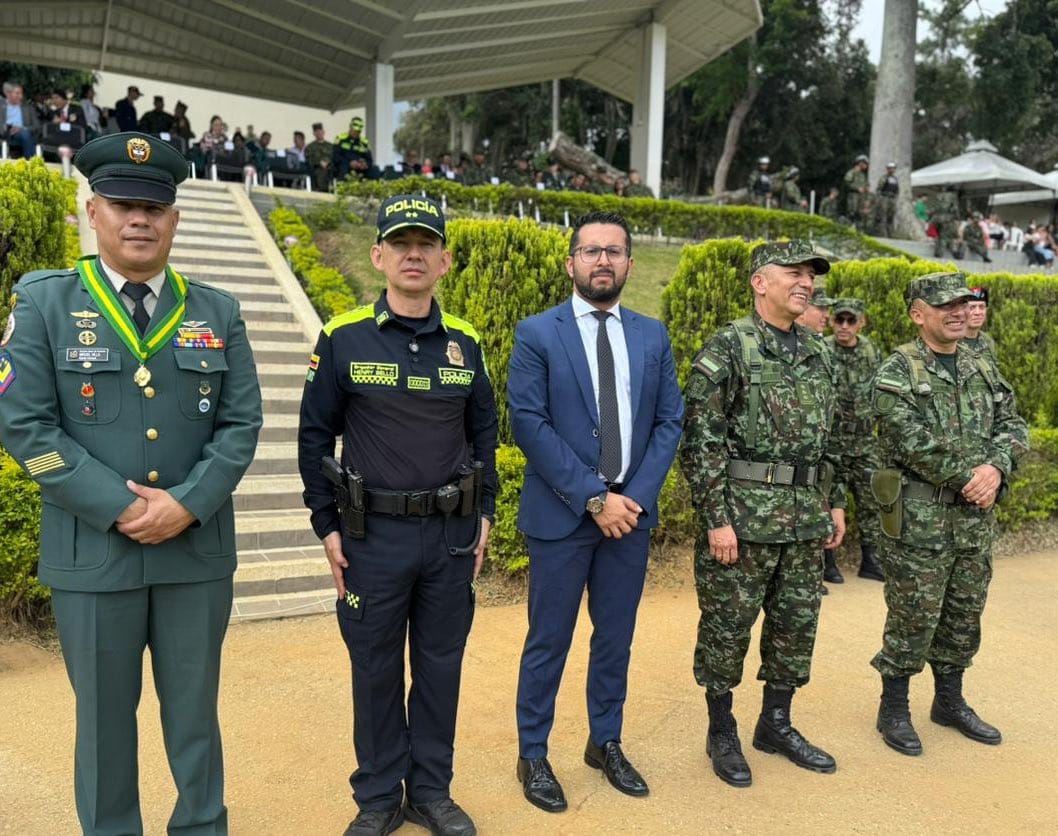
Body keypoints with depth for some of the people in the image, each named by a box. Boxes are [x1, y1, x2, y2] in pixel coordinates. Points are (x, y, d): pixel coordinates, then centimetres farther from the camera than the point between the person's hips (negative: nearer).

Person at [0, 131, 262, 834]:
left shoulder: (218, 312, 5)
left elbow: (241, 422, 1)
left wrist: (187, 506, -13)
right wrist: (121, 508, -14)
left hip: (199, 549, 2)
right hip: (93, 552, -1)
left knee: (195, 709, 14)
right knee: (104, 717, 13)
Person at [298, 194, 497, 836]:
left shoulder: (466, 343, 4)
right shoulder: (344, 338, -5)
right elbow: (316, 437, -1)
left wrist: (484, 515, 6)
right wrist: (327, 526, -3)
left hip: (452, 535, 3)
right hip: (374, 535, -2)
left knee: (441, 666, 12)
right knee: (376, 670, 10)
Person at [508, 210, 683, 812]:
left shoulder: (653, 336, 7)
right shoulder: (537, 334, -4)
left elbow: (670, 422, 4)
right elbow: (529, 424, -12)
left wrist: (636, 496, -9)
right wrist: (593, 498, -16)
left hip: (632, 511, 4)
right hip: (561, 513, -3)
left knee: (616, 637, 15)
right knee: (549, 641, 7)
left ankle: (606, 743, 33)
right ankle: (533, 755, 24)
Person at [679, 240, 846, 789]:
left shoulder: (817, 353, 12)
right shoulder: (728, 348, -10)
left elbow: (827, 439, 18)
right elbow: (701, 441, -14)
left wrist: (835, 503, 14)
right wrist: (715, 519, -17)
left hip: (806, 518, 7)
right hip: (743, 516, -7)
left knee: (797, 623, 14)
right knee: (727, 626, 4)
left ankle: (776, 724, 32)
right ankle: (721, 732, 22)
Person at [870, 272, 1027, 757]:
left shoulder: (983, 368, 12)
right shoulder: (897, 373, -9)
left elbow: (1014, 426, 6)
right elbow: (916, 443, -18)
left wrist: (995, 469, -13)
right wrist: (970, 478, -16)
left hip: (977, 516, 6)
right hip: (921, 516, -6)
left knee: (965, 614, 16)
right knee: (913, 617, 0)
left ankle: (950, 701, 32)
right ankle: (893, 709, 15)